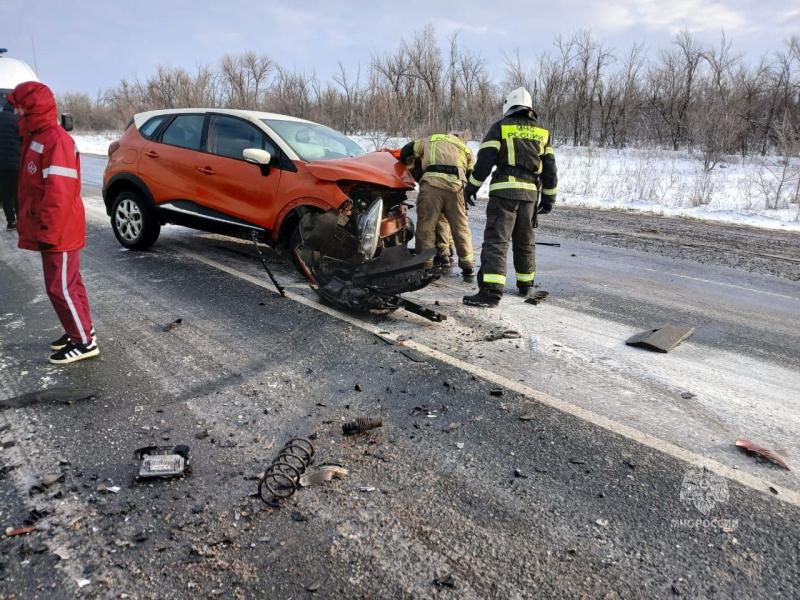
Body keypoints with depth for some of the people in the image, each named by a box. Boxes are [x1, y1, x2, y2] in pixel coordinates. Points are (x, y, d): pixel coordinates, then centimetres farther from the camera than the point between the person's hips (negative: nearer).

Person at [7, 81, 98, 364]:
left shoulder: (55, 140, -17)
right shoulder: (37, 137, 15)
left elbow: (59, 193, -23)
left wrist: (49, 232, -22)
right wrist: (35, 227, 22)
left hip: (58, 232, -10)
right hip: (51, 229, 10)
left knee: (60, 286, -5)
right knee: (68, 283, 15)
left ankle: (84, 342, 4)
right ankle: (81, 330, 25)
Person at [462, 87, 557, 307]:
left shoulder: (501, 127, 4)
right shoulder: (542, 132, 16)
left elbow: (484, 160, -4)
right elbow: (549, 167, 15)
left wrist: (471, 187, 4)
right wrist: (549, 197, 20)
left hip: (504, 190, -5)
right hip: (530, 192, 5)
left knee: (496, 239, -11)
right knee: (525, 241, 18)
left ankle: (491, 290, -22)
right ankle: (525, 284, 29)